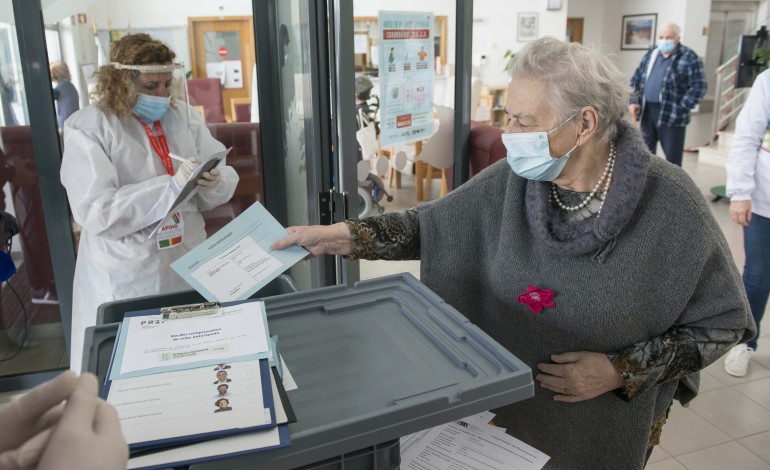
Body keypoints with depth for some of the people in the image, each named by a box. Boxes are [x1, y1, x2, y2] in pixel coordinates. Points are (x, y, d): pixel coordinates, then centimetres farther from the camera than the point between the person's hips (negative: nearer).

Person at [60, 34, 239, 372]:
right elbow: (95, 212, -17)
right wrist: (171, 186, -25)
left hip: (189, 264, 4)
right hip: (126, 278, -4)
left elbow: (227, 179, 4)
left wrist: (214, 182, -20)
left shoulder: (184, 116, 6)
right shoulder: (87, 127, -7)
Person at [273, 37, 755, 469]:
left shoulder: (671, 204, -22)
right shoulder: (511, 182, -14)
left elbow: (724, 320, -11)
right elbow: (430, 225, -4)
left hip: (606, 427, -2)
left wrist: (621, 371, -21)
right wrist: (338, 236, -13)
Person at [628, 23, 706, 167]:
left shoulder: (689, 58, -6)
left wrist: (681, 108, -18)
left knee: (672, 157, 1)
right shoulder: (651, 54, 12)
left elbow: (698, 86, -10)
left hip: (672, 114, -6)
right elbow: (636, 79, 16)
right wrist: (634, 101, 2)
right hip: (647, 111, 6)